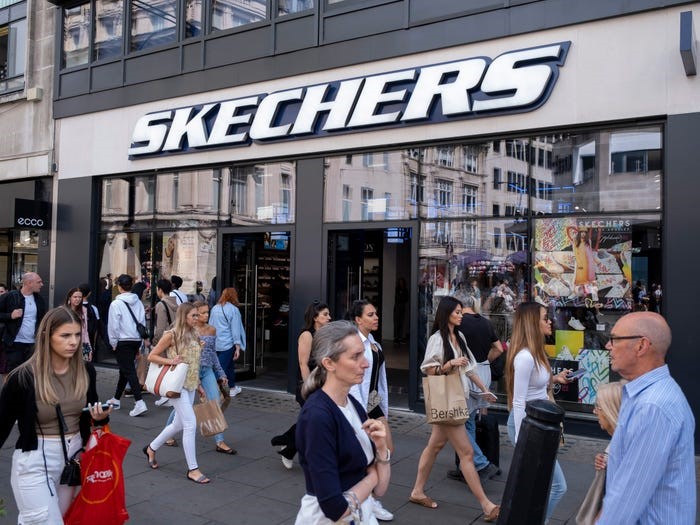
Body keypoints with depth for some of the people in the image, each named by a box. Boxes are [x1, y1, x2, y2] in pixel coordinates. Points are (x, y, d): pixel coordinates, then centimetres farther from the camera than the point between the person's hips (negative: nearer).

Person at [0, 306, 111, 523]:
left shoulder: (86, 370, -3)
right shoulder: (23, 377, -16)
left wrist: (100, 416, -10)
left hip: (76, 457, 5)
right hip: (35, 461, -5)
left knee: (67, 519, 19)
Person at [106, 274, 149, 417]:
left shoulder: (116, 304, -12)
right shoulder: (138, 303, 6)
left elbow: (113, 326, -12)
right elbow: (143, 323, 9)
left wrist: (113, 343, 2)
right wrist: (139, 345, 15)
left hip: (123, 341, -6)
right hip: (136, 340, 7)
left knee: (129, 371, -7)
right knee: (124, 369, 18)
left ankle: (139, 403, -17)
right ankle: (116, 400, 32)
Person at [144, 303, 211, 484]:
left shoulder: (194, 334, 9)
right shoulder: (172, 335, -11)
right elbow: (151, 356, -7)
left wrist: (198, 384, 16)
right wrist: (171, 361, -21)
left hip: (191, 384, 8)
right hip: (177, 383, -8)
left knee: (179, 424, 17)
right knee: (191, 424, -11)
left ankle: (151, 448, 39)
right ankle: (192, 469, -2)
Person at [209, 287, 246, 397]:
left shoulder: (214, 309, 9)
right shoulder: (233, 310, -7)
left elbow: (210, 326, 16)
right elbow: (235, 329, -8)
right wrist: (238, 347, -6)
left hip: (215, 344, 6)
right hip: (227, 344, -6)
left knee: (229, 366, 20)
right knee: (222, 367, -4)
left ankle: (233, 389, 30)